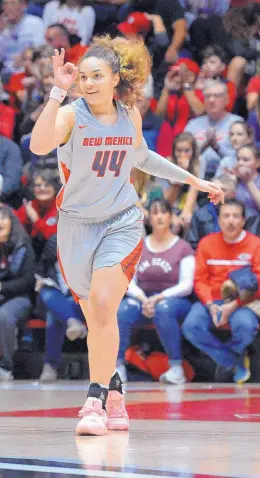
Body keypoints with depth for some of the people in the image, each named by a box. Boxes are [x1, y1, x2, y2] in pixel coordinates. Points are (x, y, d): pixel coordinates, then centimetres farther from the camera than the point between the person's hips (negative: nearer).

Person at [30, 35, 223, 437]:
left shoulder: (130, 115, -2)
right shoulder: (71, 115, -14)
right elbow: (39, 146, -36)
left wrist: (194, 180, 24)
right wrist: (59, 90, -41)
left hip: (122, 223, 0)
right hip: (77, 225, 0)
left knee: (103, 306, -20)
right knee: (95, 320, 9)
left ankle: (96, 402, -18)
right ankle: (113, 392, 30)